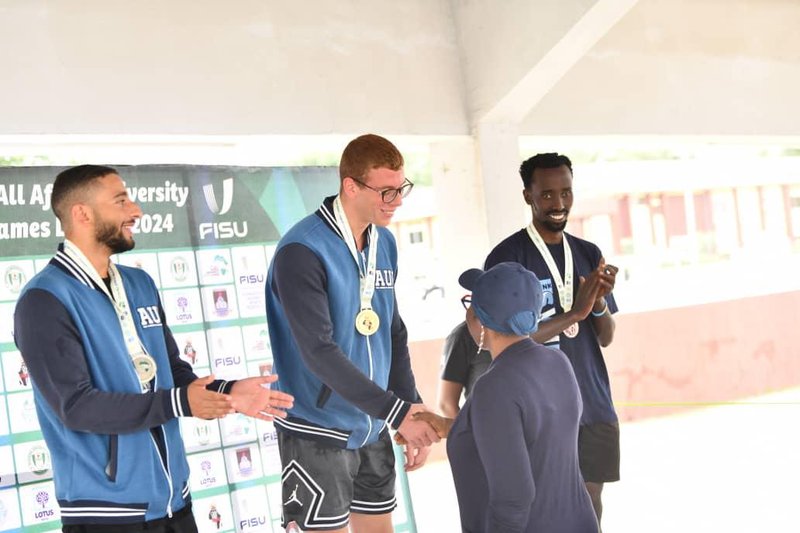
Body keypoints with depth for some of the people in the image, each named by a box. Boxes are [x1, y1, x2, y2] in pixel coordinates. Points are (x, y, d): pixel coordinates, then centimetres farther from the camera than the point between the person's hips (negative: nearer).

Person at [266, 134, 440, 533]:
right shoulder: (302, 251, -19)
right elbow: (319, 352, -25)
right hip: (317, 433, -7)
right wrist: (397, 411, -26)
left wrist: (413, 412, 4)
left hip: (372, 428, 7)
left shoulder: (385, 243, 5)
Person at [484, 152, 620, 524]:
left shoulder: (589, 254, 8)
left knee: (590, 504, 11)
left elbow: (606, 338, 9)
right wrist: (575, 312, -20)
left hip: (594, 406, 5)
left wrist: (600, 302, -12)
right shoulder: (507, 258, -9)